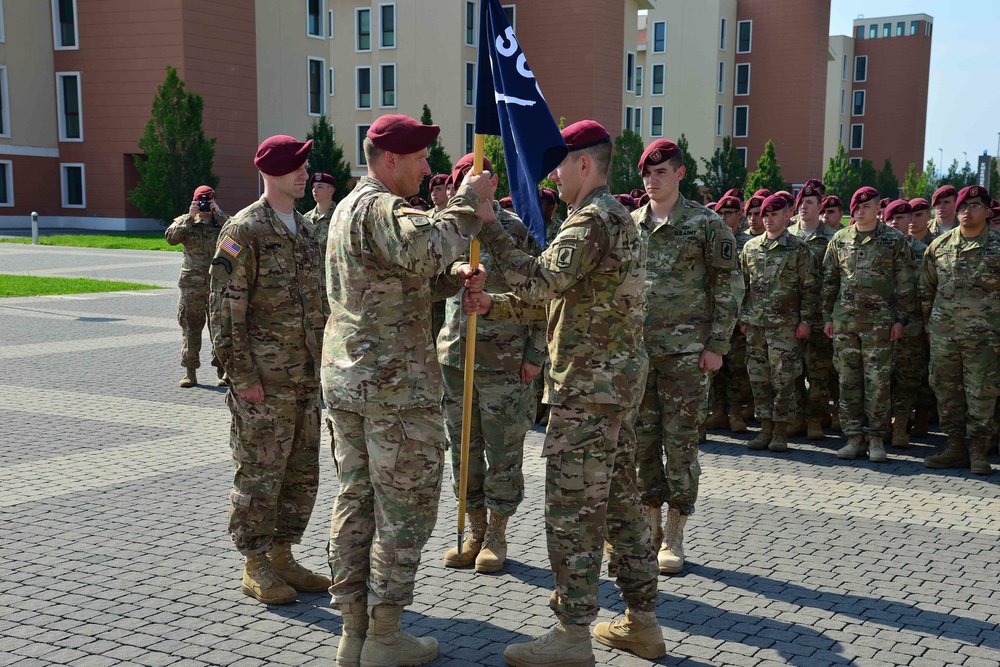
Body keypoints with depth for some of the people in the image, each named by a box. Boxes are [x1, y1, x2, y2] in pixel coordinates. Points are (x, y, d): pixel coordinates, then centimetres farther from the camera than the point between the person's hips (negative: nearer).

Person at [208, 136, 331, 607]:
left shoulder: (307, 230, 14)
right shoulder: (243, 230, -10)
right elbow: (225, 309, -14)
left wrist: (321, 364, 16)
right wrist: (243, 377, -17)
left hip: (306, 378, 8)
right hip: (263, 381, -8)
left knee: (302, 473, 12)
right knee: (260, 474, 0)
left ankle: (282, 556, 25)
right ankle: (255, 568, 13)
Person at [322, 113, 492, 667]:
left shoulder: (348, 207, 17)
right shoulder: (382, 208, -14)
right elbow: (422, 249, -36)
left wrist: (451, 277, 2)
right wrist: (467, 200, -23)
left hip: (343, 377, 9)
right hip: (396, 382, -9)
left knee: (355, 499, 13)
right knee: (404, 507, 1)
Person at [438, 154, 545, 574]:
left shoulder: (518, 232, -3)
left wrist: (536, 354, -7)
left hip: (505, 360, -4)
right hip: (454, 356, 5)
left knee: (503, 451, 4)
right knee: (463, 448, 10)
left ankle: (497, 535, 16)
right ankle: (475, 531, 23)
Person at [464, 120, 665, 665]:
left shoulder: (593, 219, -15)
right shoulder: (618, 217, 19)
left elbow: (540, 281, -28)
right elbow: (557, 295, 19)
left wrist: (489, 228, -22)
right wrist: (494, 305, 8)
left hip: (588, 385, -10)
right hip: (618, 380, 10)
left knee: (572, 508, -4)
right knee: (619, 500, 15)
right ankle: (642, 622, 23)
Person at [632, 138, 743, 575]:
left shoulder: (706, 224, -1)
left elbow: (729, 288, -2)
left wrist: (717, 345, -8)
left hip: (685, 351, -4)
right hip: (635, 349, 4)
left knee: (680, 442, 1)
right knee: (641, 441, 8)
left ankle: (674, 537, 11)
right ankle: (650, 528, 21)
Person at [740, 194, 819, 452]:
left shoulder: (800, 248, -1)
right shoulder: (750, 247, 11)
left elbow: (810, 287, -2)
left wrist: (806, 320, -8)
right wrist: (742, 317, 11)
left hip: (785, 324, -4)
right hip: (755, 324, 5)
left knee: (783, 379, -2)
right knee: (758, 378, 7)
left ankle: (781, 432, 7)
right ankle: (766, 428, 16)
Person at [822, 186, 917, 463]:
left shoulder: (894, 240, 2)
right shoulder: (840, 239, 9)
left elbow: (905, 283, 2)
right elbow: (829, 279, 13)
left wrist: (901, 318, -3)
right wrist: (827, 316, 8)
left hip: (879, 322, -3)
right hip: (844, 321, 3)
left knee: (877, 381, -2)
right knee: (848, 380, 5)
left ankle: (875, 438, 7)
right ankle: (854, 437, 12)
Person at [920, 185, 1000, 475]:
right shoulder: (939, 245, 7)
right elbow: (926, 288, 14)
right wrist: (928, 323, 12)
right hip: (943, 333, 3)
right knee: (946, 390, 8)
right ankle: (956, 448, 20)